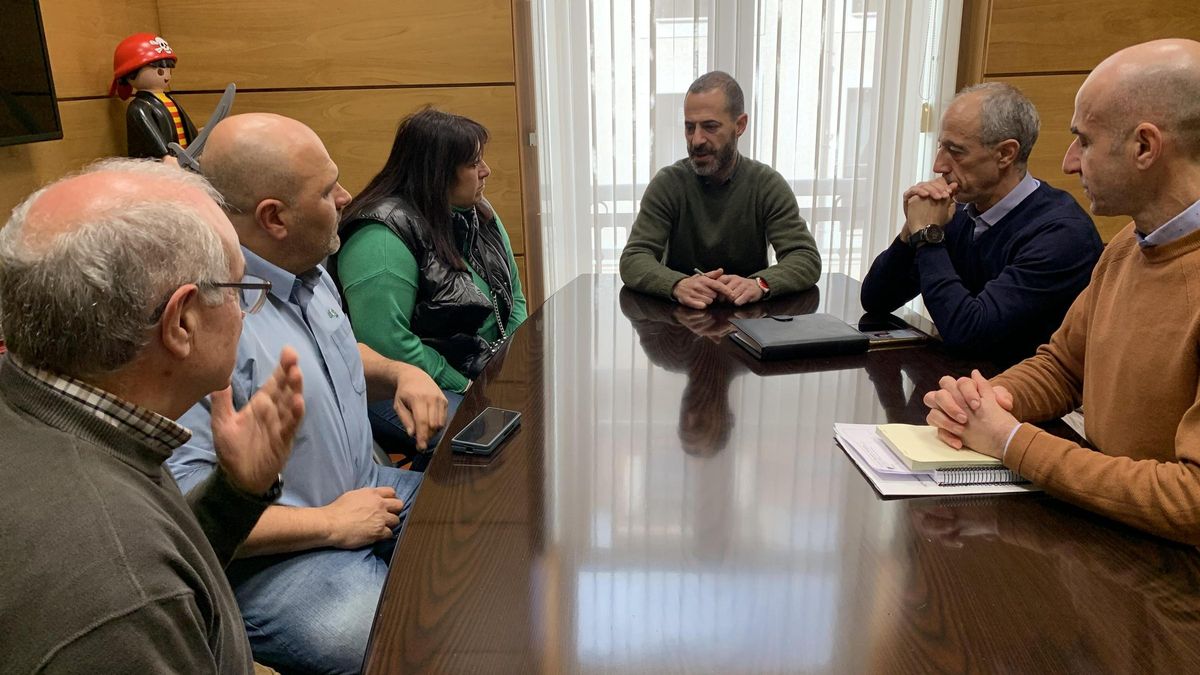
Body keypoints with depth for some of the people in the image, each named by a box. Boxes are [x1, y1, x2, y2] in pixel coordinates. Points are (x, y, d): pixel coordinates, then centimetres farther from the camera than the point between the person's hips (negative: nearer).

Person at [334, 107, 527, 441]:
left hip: (490, 370, 9)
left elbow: (513, 298, 15)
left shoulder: (479, 215, 8)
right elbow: (385, 341, -25)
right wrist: (465, 387, -20)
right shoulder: (381, 238, -19)